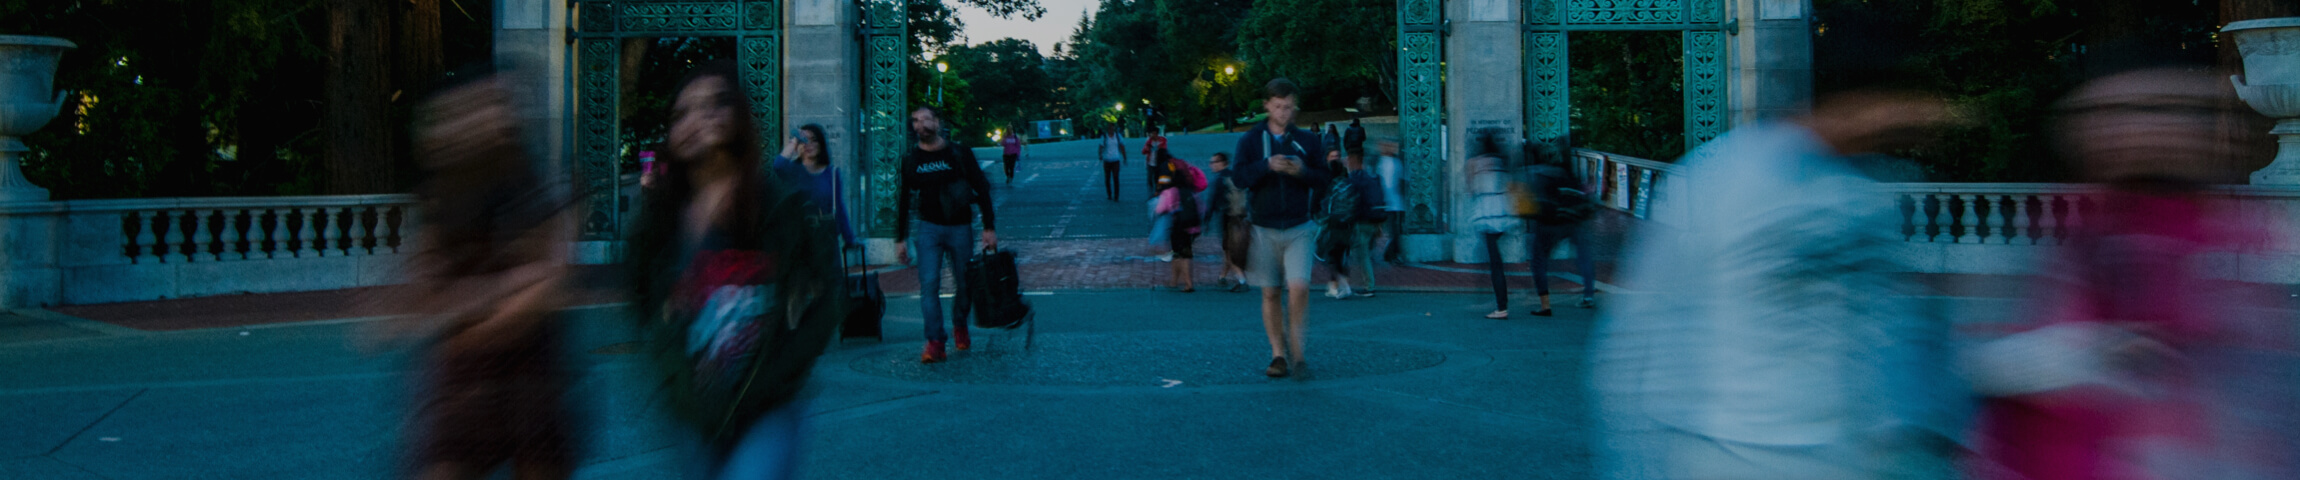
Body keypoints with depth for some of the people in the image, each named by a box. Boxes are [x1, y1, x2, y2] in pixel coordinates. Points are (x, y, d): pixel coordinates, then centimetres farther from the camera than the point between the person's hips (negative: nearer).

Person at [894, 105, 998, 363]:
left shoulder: (959, 153, -3)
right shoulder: (910, 160, 3)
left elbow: (982, 189, 0)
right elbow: (903, 201, 10)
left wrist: (989, 228, -6)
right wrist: (900, 239, 8)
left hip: (961, 227, -1)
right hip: (929, 227, 1)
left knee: (965, 284, 6)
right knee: (928, 284, -12)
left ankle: (960, 325, 33)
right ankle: (935, 342, -11)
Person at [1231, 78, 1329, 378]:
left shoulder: (1307, 141, 7)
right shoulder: (1250, 141, 6)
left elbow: (1327, 178, 4)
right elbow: (1240, 177, -6)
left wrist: (1303, 172, -14)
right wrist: (1267, 166, -21)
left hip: (1299, 228, -1)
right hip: (1264, 228, 1)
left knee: (1298, 286, -17)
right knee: (1270, 293, 5)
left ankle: (1296, 350, -3)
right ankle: (1278, 354, 15)